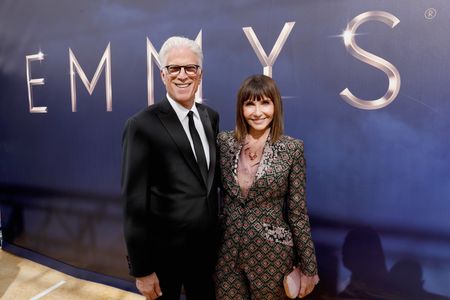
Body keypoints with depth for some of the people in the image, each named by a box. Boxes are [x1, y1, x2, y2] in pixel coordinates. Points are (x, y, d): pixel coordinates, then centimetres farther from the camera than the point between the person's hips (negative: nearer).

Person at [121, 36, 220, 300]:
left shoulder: (211, 117, 1)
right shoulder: (143, 125, -18)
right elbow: (135, 203, -16)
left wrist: (217, 234, 9)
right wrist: (141, 270, -12)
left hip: (206, 247, 5)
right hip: (164, 253, -5)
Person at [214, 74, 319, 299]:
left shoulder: (292, 148, -9)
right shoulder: (224, 141, -2)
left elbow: (297, 212, -6)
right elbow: (217, 194, 6)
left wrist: (308, 267, -3)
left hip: (272, 253, -2)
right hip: (228, 251, 2)